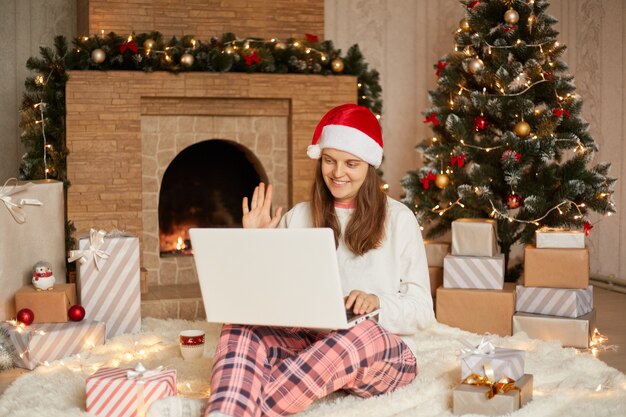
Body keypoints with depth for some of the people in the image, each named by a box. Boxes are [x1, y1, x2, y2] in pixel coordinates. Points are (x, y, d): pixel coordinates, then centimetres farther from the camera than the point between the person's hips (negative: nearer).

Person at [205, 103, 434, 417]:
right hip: (309, 342, 3)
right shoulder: (298, 217, 13)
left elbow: (422, 311, 1)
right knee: (239, 330, -27)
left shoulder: (398, 219, 4)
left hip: (383, 354, -2)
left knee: (366, 336, -39)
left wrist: (377, 303, -18)